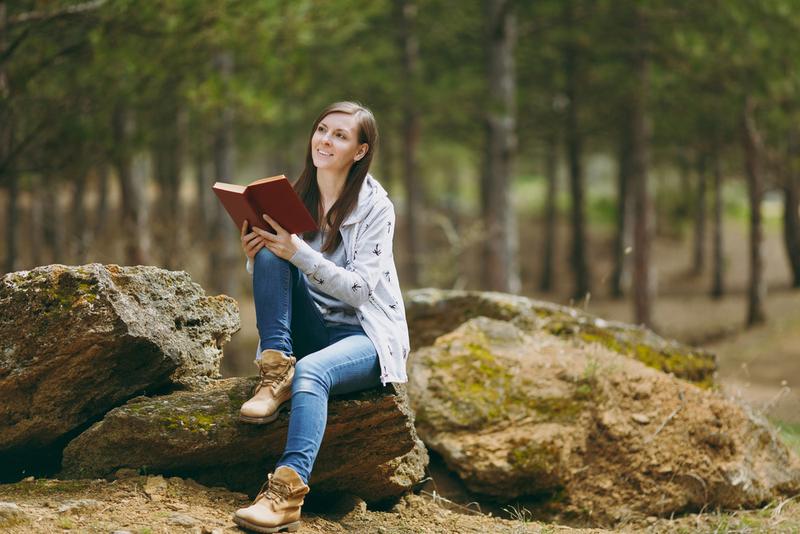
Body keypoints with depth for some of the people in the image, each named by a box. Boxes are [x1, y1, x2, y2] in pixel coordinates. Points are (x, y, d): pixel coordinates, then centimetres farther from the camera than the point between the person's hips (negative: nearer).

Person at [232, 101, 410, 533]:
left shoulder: (375, 205, -9)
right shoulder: (296, 196, 6)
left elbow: (360, 288, -19)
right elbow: (273, 271, 9)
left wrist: (299, 251, -30)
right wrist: (255, 255, -14)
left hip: (365, 333, -5)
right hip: (309, 330, 5)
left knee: (310, 372, -37)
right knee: (270, 253, -19)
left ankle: (287, 491, -53)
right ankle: (276, 370, -23)